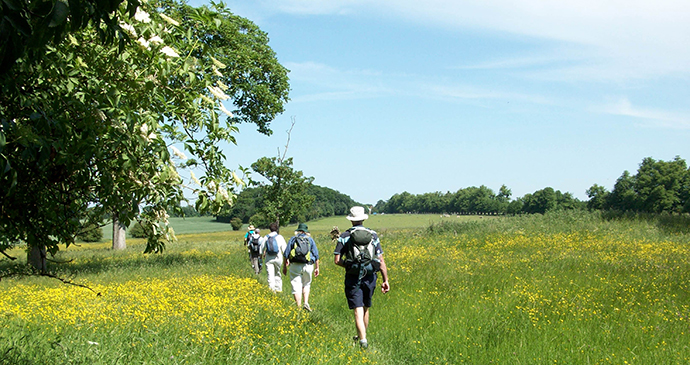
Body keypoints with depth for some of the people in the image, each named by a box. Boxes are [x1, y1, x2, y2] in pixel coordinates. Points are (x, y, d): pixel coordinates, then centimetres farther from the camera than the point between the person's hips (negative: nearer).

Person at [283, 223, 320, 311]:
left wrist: (284, 266, 13)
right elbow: (316, 254, 9)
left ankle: (299, 307, -2)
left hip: (295, 265, -1)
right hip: (308, 266, 1)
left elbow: (285, 254, 7)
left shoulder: (293, 239, 10)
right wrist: (317, 267, 14)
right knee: (306, 285, 19)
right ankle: (306, 303, 2)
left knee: (296, 287, 1)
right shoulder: (310, 239, 11)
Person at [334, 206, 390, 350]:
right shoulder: (373, 236, 3)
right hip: (369, 278, 3)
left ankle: (363, 340, -19)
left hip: (353, 278, -3)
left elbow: (337, 260, -6)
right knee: (366, 308, 20)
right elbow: (381, 260, 0)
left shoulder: (345, 236, -3)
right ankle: (362, 336, 35)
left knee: (358, 310, -5)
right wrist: (386, 280, 4)